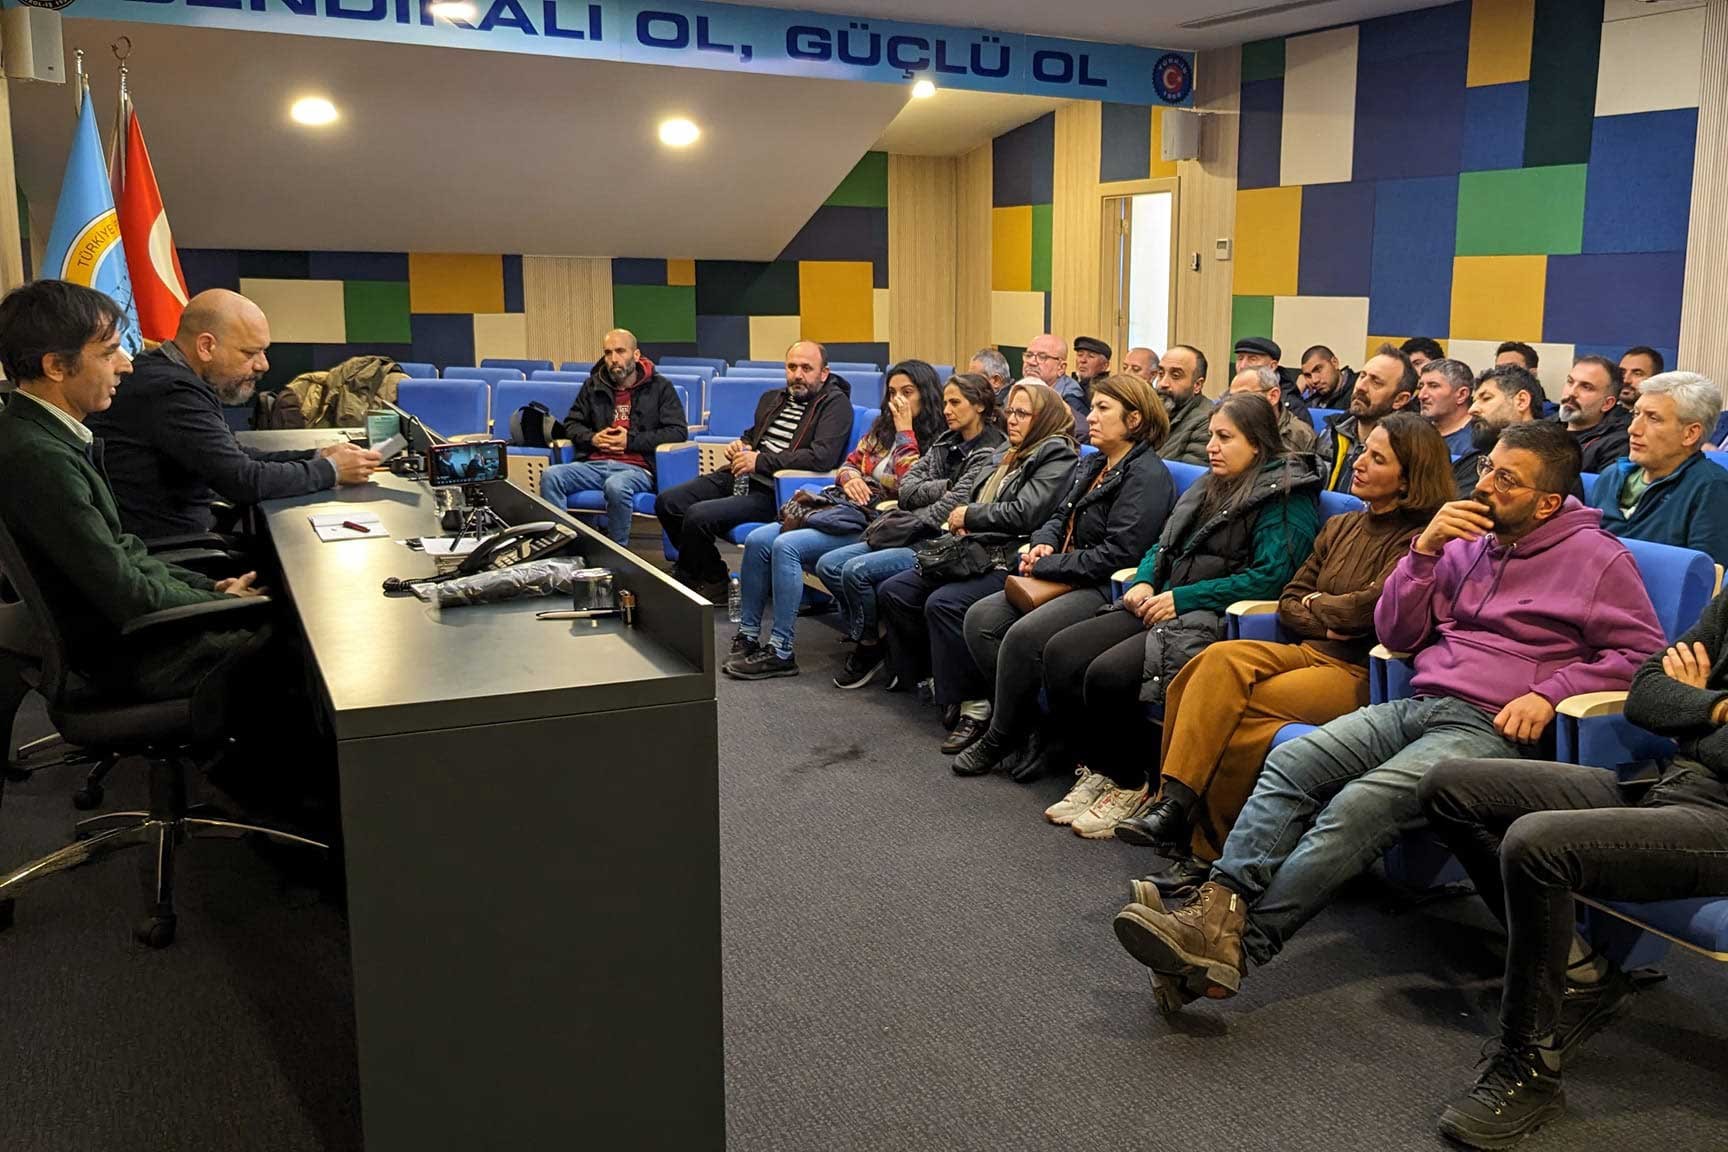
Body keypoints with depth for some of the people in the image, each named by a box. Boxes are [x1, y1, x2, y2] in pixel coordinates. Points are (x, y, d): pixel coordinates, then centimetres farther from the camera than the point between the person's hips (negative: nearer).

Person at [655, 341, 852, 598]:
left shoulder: (835, 404, -6)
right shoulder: (773, 398, 20)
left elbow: (823, 457, -21)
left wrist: (760, 461, -17)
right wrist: (741, 445, 11)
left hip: (774, 492, -8)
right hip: (740, 477, 9)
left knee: (698, 516, -25)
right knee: (667, 502, -4)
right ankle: (712, 577, 10)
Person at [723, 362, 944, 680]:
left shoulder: (934, 443, -5)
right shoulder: (882, 426, 17)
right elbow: (850, 463, 21)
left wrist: (904, 433, -15)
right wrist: (850, 479, -3)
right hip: (844, 510, 8)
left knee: (786, 546, -25)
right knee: (757, 540, -9)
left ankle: (781, 652, -20)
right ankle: (748, 636, -2)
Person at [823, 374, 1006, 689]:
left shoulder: (991, 453, -9)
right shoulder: (946, 443, 16)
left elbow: (952, 509, -16)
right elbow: (907, 488, 8)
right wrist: (945, 487, -8)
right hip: (915, 535, 9)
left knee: (856, 570, -24)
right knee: (828, 565, -5)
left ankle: (871, 646, -2)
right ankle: (865, 635, 5)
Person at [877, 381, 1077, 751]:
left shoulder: (1057, 456, -6)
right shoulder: (1007, 454, 21)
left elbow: (1024, 513, -17)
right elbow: (975, 499, 24)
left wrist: (970, 515, -6)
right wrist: (961, 520, 1)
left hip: (1012, 560, -10)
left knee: (944, 603, -32)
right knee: (893, 591, 0)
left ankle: (974, 706, -23)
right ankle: (932, 676, 7)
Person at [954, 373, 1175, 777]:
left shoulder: (1147, 475, -12)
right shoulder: (1089, 466, 17)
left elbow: (1116, 554, -19)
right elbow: (1059, 516, 25)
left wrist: (1045, 566, -14)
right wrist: (1042, 545, 0)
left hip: (1110, 590, -9)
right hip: (1069, 579, 10)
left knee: (1023, 635, -29)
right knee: (980, 618, -8)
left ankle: (999, 739, -8)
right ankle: (1026, 725, -3)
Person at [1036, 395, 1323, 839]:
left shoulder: (1287, 499, -5)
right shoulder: (1210, 486, 21)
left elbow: (1269, 577, -17)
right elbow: (1164, 546, 26)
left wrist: (1182, 598, -17)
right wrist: (1144, 581, 3)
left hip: (1215, 621, -9)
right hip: (1165, 607, 9)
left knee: (1108, 675, -28)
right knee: (1061, 653, -11)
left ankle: (1129, 786, -6)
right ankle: (1095, 771, 1)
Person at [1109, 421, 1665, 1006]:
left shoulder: (1598, 557, 5)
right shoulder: (1464, 541, 20)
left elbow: (1641, 651, 2)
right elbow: (1396, 635, 16)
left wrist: (1549, 694, -11)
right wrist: (1424, 549, 3)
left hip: (1490, 727, -6)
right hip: (1417, 704, 6)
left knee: (1361, 803, -29)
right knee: (1289, 762, -19)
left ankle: (1243, 941, -32)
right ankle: (1220, 906, -33)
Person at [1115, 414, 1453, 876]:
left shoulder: (1417, 539, -3)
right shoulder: (1339, 527, 20)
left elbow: (1373, 606, -16)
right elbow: (1288, 604, 17)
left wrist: (1315, 604, 2)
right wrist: (1326, 623, -4)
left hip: (1358, 672, -6)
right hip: (1310, 653, 6)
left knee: (1232, 710, -28)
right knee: (1220, 660, -26)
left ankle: (1204, 838, -16)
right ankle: (1174, 805, -30)